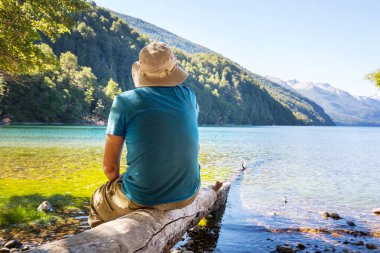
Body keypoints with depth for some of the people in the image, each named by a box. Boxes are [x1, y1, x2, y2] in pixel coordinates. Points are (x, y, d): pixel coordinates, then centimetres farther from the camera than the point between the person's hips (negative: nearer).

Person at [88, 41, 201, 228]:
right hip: (187, 195, 4)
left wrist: (118, 184, 11)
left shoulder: (125, 101, -11)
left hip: (142, 198, -3)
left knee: (98, 202, 27)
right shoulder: (188, 95, -1)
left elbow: (109, 166, -7)